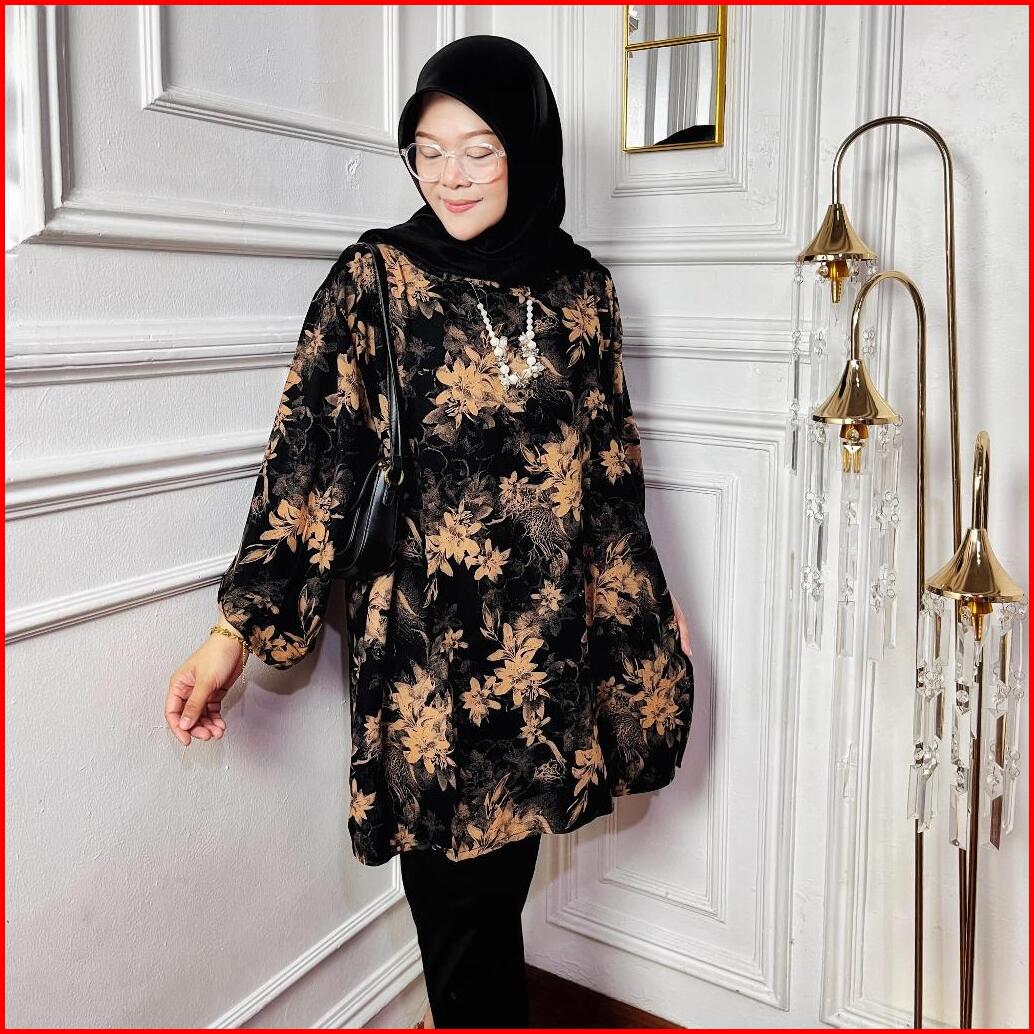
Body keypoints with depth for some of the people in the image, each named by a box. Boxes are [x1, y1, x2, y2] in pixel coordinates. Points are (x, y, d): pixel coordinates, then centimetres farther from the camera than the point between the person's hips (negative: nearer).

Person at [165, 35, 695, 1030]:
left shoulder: (579, 285, 6)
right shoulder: (373, 280, -5)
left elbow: (610, 463, 13)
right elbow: (307, 460, -8)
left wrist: (649, 605, 18)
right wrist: (238, 626, -14)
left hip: (547, 634, 3)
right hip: (424, 641, -3)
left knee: (500, 875, 13)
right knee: (458, 893, 5)